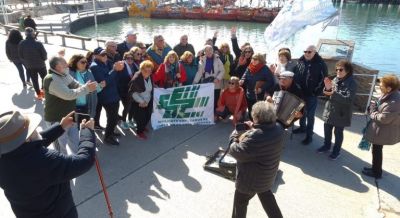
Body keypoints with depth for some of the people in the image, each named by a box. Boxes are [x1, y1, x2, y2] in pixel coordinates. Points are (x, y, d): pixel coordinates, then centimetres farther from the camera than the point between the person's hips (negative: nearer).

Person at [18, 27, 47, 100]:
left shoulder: (21, 44, -13)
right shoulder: (38, 43, -24)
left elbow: (20, 56, -2)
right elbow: (44, 55, -16)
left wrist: (26, 61, 16)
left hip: (29, 66, 3)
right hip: (40, 65, -2)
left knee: (34, 80, 17)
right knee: (44, 78, 20)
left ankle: (39, 94, 26)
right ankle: (44, 92, 27)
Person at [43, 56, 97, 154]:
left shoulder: (66, 75, 1)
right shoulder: (52, 80, -26)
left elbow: (77, 86, 5)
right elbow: (68, 94, -33)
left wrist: (87, 86, -18)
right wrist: (86, 88, -29)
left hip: (69, 116, 8)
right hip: (57, 119, -8)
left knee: (75, 141, 23)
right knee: (61, 144, 13)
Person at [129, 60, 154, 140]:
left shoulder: (150, 77, -3)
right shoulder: (136, 78, -23)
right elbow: (133, 92, -18)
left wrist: (146, 101, 1)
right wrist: (141, 101, -19)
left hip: (148, 102, 6)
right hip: (138, 103, -5)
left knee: (148, 116, 9)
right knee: (140, 118, -3)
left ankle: (142, 127, 40)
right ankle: (139, 132, 24)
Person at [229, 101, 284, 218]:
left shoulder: (255, 137, -39)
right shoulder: (278, 128, -13)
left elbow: (236, 152, -28)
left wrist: (235, 135, -12)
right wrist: (253, 129, -8)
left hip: (251, 178, -7)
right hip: (267, 176, 8)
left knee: (240, 202, 20)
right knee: (266, 195, 34)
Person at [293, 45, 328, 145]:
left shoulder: (320, 64, -14)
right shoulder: (300, 61, 2)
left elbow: (323, 79, -13)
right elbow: (295, 74, 12)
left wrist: (317, 91, -17)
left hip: (311, 95, -6)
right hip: (300, 92, 6)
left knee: (310, 115, 3)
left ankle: (309, 135, 14)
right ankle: (302, 127, 43)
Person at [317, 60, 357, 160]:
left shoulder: (352, 83, -15)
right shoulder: (335, 79, 3)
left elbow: (349, 99, -25)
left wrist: (334, 94, -33)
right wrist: (327, 88, -15)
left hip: (341, 113, -5)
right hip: (329, 110, 6)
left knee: (338, 133, 9)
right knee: (327, 129, 17)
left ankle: (336, 151, 27)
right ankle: (327, 145, 39)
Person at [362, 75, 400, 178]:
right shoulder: (391, 95, 1)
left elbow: (383, 118, -27)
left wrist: (372, 111, -14)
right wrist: (375, 107, -1)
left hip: (382, 132, -10)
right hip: (381, 130, 10)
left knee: (377, 150, 7)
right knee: (377, 150, 22)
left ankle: (376, 172, 24)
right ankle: (376, 168, 39)